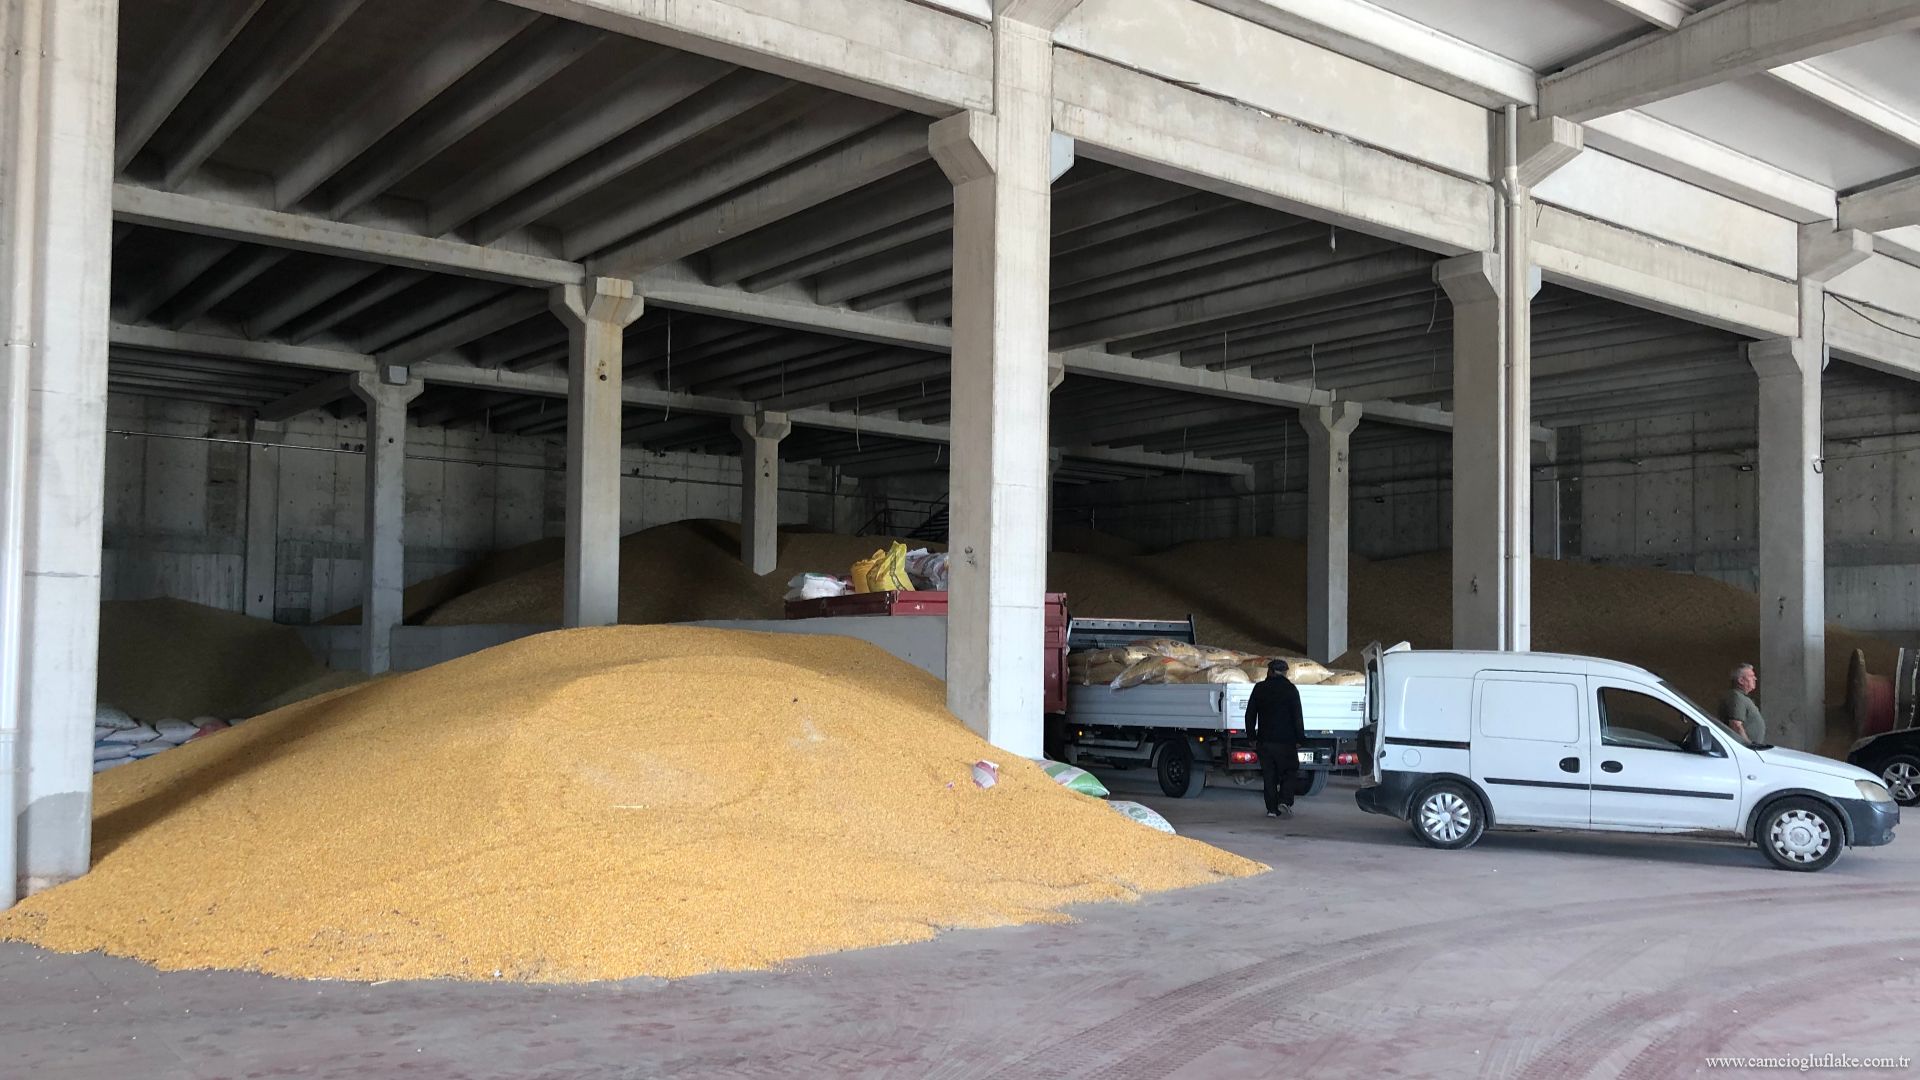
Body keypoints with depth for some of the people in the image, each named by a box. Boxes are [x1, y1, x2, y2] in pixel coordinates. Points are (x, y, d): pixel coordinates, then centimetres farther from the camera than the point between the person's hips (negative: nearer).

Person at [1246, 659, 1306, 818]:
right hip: (1285, 740, -3)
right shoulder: (1290, 689, -4)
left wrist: (1251, 737, 14)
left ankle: (1272, 808, 6)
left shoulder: (1259, 689, 7)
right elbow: (1297, 717, -6)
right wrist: (1299, 738, 0)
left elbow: (1250, 715, 9)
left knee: (1269, 775, 8)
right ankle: (1285, 801, -10)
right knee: (1288, 772, 8)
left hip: (1264, 740, 3)